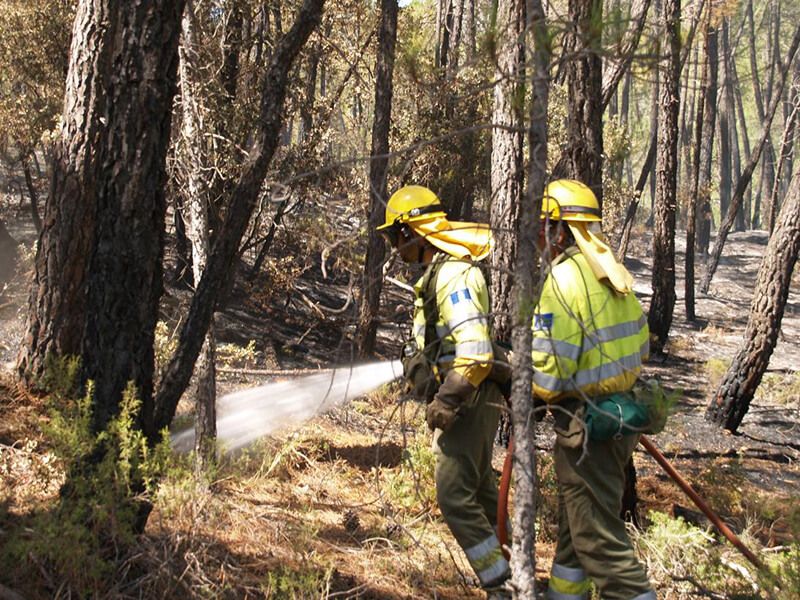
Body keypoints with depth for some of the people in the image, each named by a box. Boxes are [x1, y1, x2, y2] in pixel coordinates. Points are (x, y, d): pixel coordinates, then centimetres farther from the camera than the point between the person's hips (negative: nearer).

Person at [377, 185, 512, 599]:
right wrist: (419, 362, 11)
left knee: (455, 499, -10)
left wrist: (447, 401, -25)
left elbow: (475, 349, -28)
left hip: (469, 399, -11)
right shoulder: (441, 269, 13)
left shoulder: (453, 274, -21)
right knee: (480, 493, 20)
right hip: (466, 398, 11)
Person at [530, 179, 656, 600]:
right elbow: (640, 345, 15)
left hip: (586, 425, -10)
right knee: (576, 523, 23)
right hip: (620, 411, 10)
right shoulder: (612, 275, 8)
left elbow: (549, 372, -23)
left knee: (598, 536, -2)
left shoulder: (563, 280, -20)